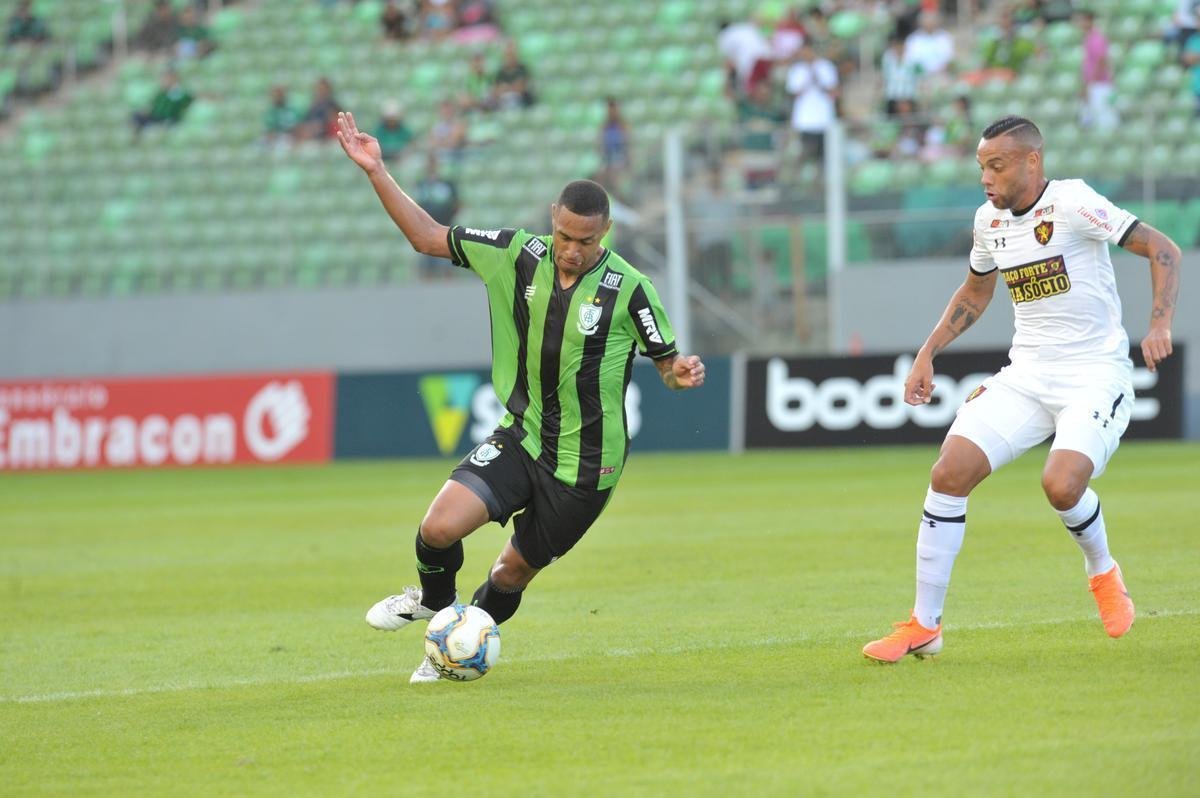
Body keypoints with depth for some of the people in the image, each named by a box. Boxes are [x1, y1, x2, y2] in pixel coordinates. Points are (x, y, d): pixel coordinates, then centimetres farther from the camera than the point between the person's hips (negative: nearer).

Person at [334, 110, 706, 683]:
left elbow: (667, 364, -4)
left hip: (585, 462, -2)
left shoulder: (629, 291, -16)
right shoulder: (518, 255, -7)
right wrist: (375, 171, -5)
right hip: (521, 436, 2)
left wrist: (682, 373, -28)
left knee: (513, 573, 9)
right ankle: (435, 600, 16)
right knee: (440, 527, -19)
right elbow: (428, 237, 2)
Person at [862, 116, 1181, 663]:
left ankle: (1102, 572, 8)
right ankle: (923, 627, -1)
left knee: (1061, 485, -28)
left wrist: (1160, 326, -23)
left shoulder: (1072, 203, -14)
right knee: (948, 474, -11)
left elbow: (1163, 250, -11)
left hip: (1096, 376, -6)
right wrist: (927, 356, 16)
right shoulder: (989, 220, 7)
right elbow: (974, 294, 25)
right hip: (1025, 375, 6)